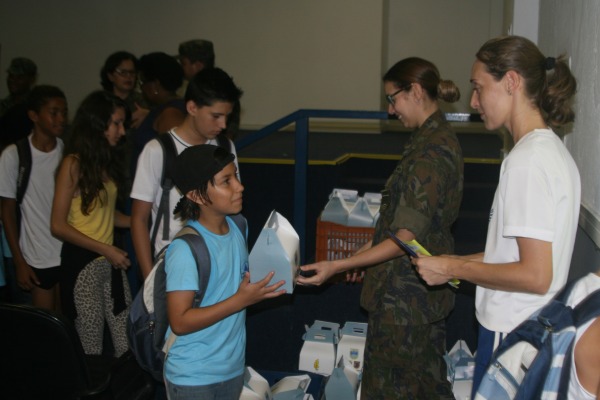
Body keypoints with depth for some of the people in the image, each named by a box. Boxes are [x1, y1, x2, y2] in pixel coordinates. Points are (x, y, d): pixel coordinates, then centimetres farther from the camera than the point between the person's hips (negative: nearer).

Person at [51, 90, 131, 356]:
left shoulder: (107, 162, 10)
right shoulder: (73, 164, -10)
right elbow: (58, 226, -12)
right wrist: (105, 249, -15)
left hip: (111, 261, 6)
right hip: (82, 263, -6)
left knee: (127, 345, 6)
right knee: (91, 348, 5)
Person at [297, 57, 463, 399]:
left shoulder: (429, 152, -22)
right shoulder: (442, 138, 9)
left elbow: (405, 238, -24)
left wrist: (337, 266, -24)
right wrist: (363, 255, 16)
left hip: (405, 293, -10)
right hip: (427, 289, 10)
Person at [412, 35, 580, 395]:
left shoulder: (528, 159, -20)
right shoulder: (552, 149, 9)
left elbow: (535, 275, -23)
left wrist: (454, 269, -13)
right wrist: (461, 263, 11)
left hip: (512, 335, -9)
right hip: (535, 327, 9)